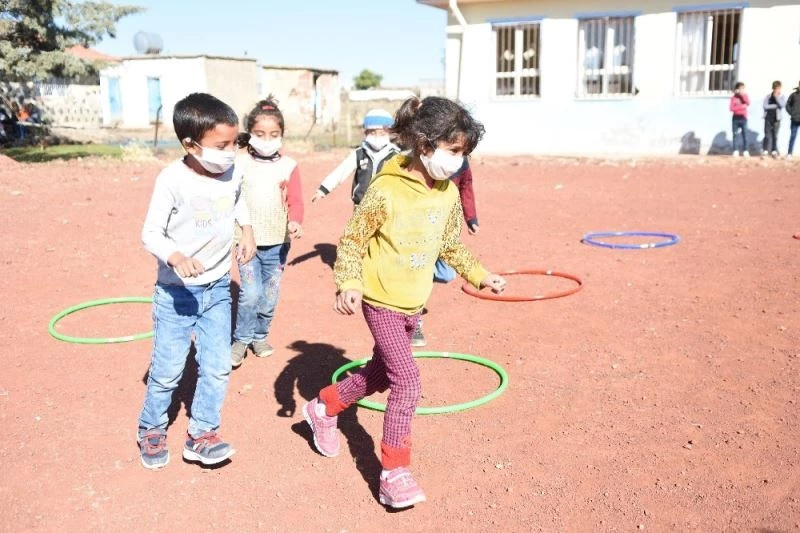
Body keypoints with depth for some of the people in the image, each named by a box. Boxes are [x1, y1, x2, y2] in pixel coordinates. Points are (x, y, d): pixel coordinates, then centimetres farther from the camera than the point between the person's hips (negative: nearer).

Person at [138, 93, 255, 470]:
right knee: (167, 369, 5)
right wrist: (176, 257, -35)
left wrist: (247, 230, 7)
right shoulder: (172, 180, -20)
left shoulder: (232, 174, -5)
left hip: (218, 288, 5)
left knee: (217, 367, 6)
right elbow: (150, 233, -17)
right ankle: (151, 431, 28)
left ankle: (201, 435, 20)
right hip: (177, 291, -4)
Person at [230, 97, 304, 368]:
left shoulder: (288, 166, 0)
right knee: (250, 293, -10)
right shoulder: (239, 164, 0)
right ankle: (241, 339, 11)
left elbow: (295, 200, -6)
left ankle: (260, 335, 33)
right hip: (246, 241, -1)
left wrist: (295, 222, -25)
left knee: (269, 295, 10)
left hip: (277, 243, 1)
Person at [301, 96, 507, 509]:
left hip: (413, 304, 7)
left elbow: (452, 246, 14)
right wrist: (348, 283, -25)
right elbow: (352, 240, -13)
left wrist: (480, 275, 11)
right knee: (407, 381, -13)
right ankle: (394, 473, 1)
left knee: (380, 374, 20)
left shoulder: (448, 193, 0)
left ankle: (324, 408, 46)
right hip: (381, 301, -7)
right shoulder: (386, 190, -20)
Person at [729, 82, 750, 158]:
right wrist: (741, 106, -15)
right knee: (735, 135, -1)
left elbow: (748, 103, -12)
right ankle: (735, 151, 2)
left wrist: (744, 94, -15)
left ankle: (745, 151, -2)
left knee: (744, 135, -3)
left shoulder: (745, 96, 7)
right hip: (736, 118, -1)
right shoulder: (734, 97, 0)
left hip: (743, 118, 2)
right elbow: (732, 108, -9)